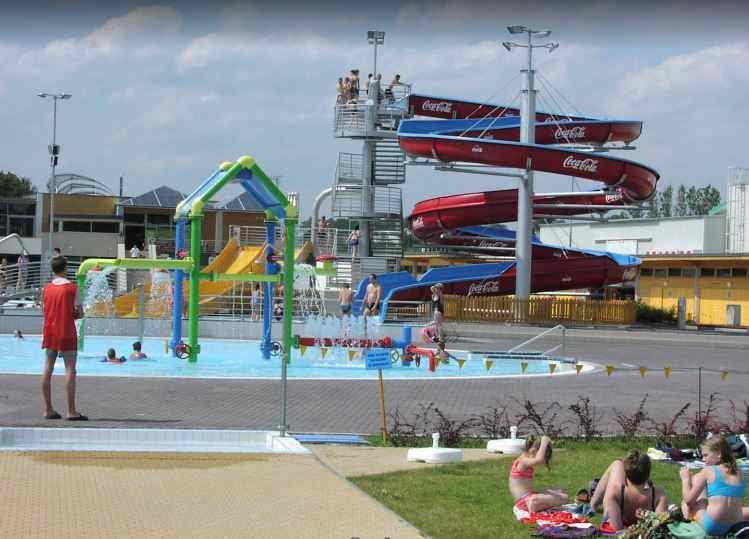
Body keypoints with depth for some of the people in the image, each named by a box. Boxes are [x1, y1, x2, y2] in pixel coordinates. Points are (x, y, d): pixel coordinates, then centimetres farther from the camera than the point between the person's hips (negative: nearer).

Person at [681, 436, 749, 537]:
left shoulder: (708, 471, -5)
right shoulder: (740, 474, 8)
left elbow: (688, 499, -1)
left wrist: (685, 479, 15)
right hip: (735, 527, 4)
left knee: (695, 479, 16)